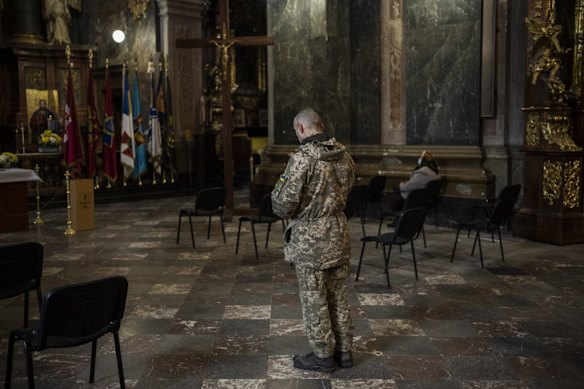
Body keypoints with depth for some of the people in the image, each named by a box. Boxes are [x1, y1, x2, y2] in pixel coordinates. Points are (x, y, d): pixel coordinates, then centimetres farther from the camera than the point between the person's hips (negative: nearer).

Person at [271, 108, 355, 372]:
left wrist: (277, 191, 1)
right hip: (339, 231, 7)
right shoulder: (343, 155, 2)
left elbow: (284, 205, -19)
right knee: (338, 295, 17)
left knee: (314, 299, 7)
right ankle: (344, 350, 28)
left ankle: (323, 356, 19)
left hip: (310, 237, -7)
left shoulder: (302, 159, -19)